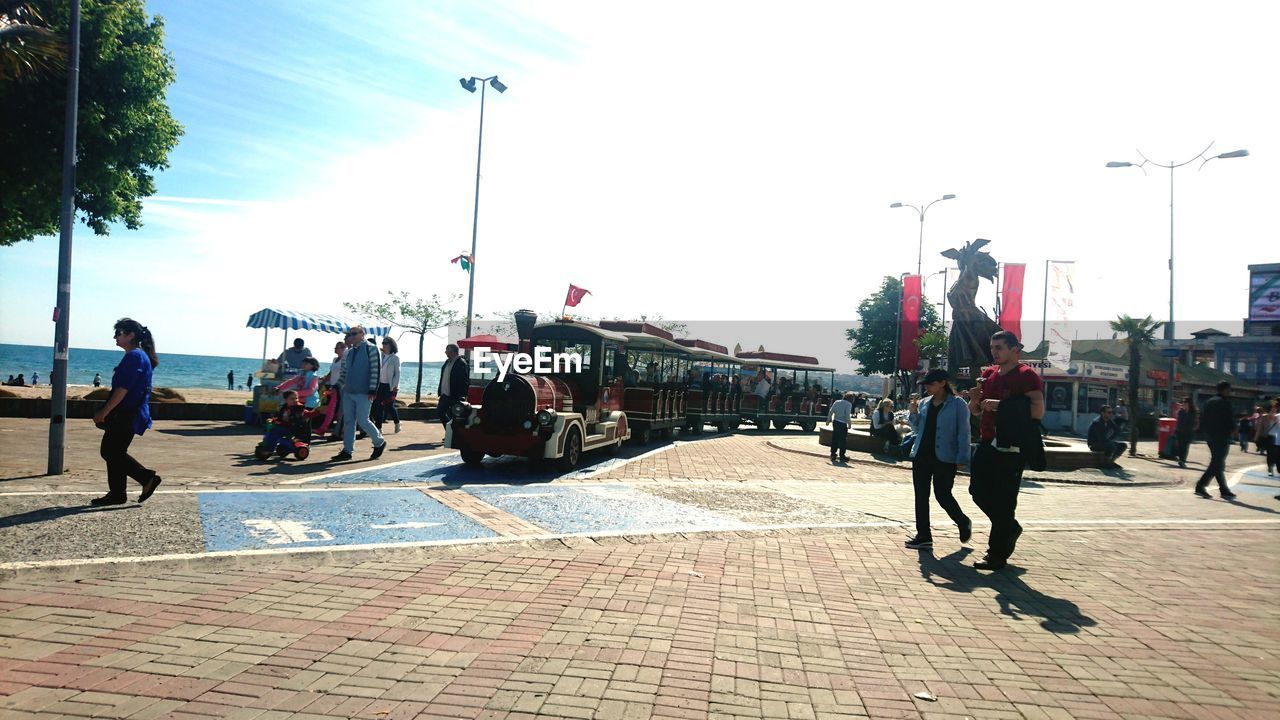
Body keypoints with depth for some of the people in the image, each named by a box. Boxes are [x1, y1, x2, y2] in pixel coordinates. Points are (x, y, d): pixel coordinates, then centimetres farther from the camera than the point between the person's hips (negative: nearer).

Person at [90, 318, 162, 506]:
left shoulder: (135, 356, -15)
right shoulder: (136, 356, 17)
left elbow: (123, 389, -21)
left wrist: (104, 412, -18)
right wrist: (104, 412, 23)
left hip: (127, 416, -10)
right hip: (125, 415, 10)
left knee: (112, 452, -6)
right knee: (110, 451, 11)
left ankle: (148, 477, 0)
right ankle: (116, 493, 15)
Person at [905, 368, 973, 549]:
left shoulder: (957, 404, -7)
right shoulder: (925, 403, 10)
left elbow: (963, 433, -8)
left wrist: (961, 458, -13)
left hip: (944, 458, -6)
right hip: (921, 456, 6)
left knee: (943, 495, -1)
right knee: (921, 496, 6)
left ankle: (964, 523, 28)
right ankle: (923, 536, 14)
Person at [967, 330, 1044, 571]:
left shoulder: (1027, 375, -8)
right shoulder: (988, 374, 14)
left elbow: (1038, 410, -19)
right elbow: (975, 410, 20)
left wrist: (1001, 405, -21)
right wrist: (975, 399, -3)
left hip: (1011, 447, -7)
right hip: (987, 443, 8)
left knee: (1003, 500, -3)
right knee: (978, 490, 10)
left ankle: (997, 555, 7)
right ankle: (1010, 527, 33)